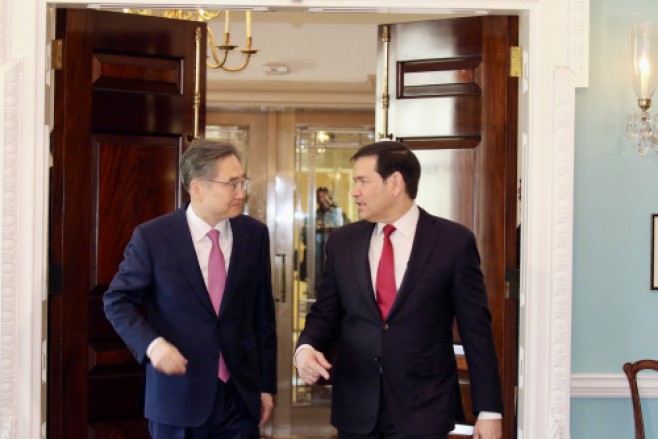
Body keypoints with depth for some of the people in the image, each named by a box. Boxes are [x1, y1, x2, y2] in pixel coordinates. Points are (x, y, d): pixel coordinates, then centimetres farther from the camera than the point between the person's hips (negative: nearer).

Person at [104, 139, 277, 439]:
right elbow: (117, 301, -2)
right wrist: (152, 344, -20)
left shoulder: (254, 234, 1)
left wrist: (266, 384, 7)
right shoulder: (152, 237, -8)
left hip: (241, 395, 2)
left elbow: (263, 313, 6)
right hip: (178, 394, -2)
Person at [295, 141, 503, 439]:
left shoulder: (454, 241, -5)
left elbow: (476, 329, -3)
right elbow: (325, 314, 11)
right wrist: (306, 348, -11)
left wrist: (488, 409, -4)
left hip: (422, 409, -3)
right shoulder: (342, 241, 6)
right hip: (355, 408, 4)